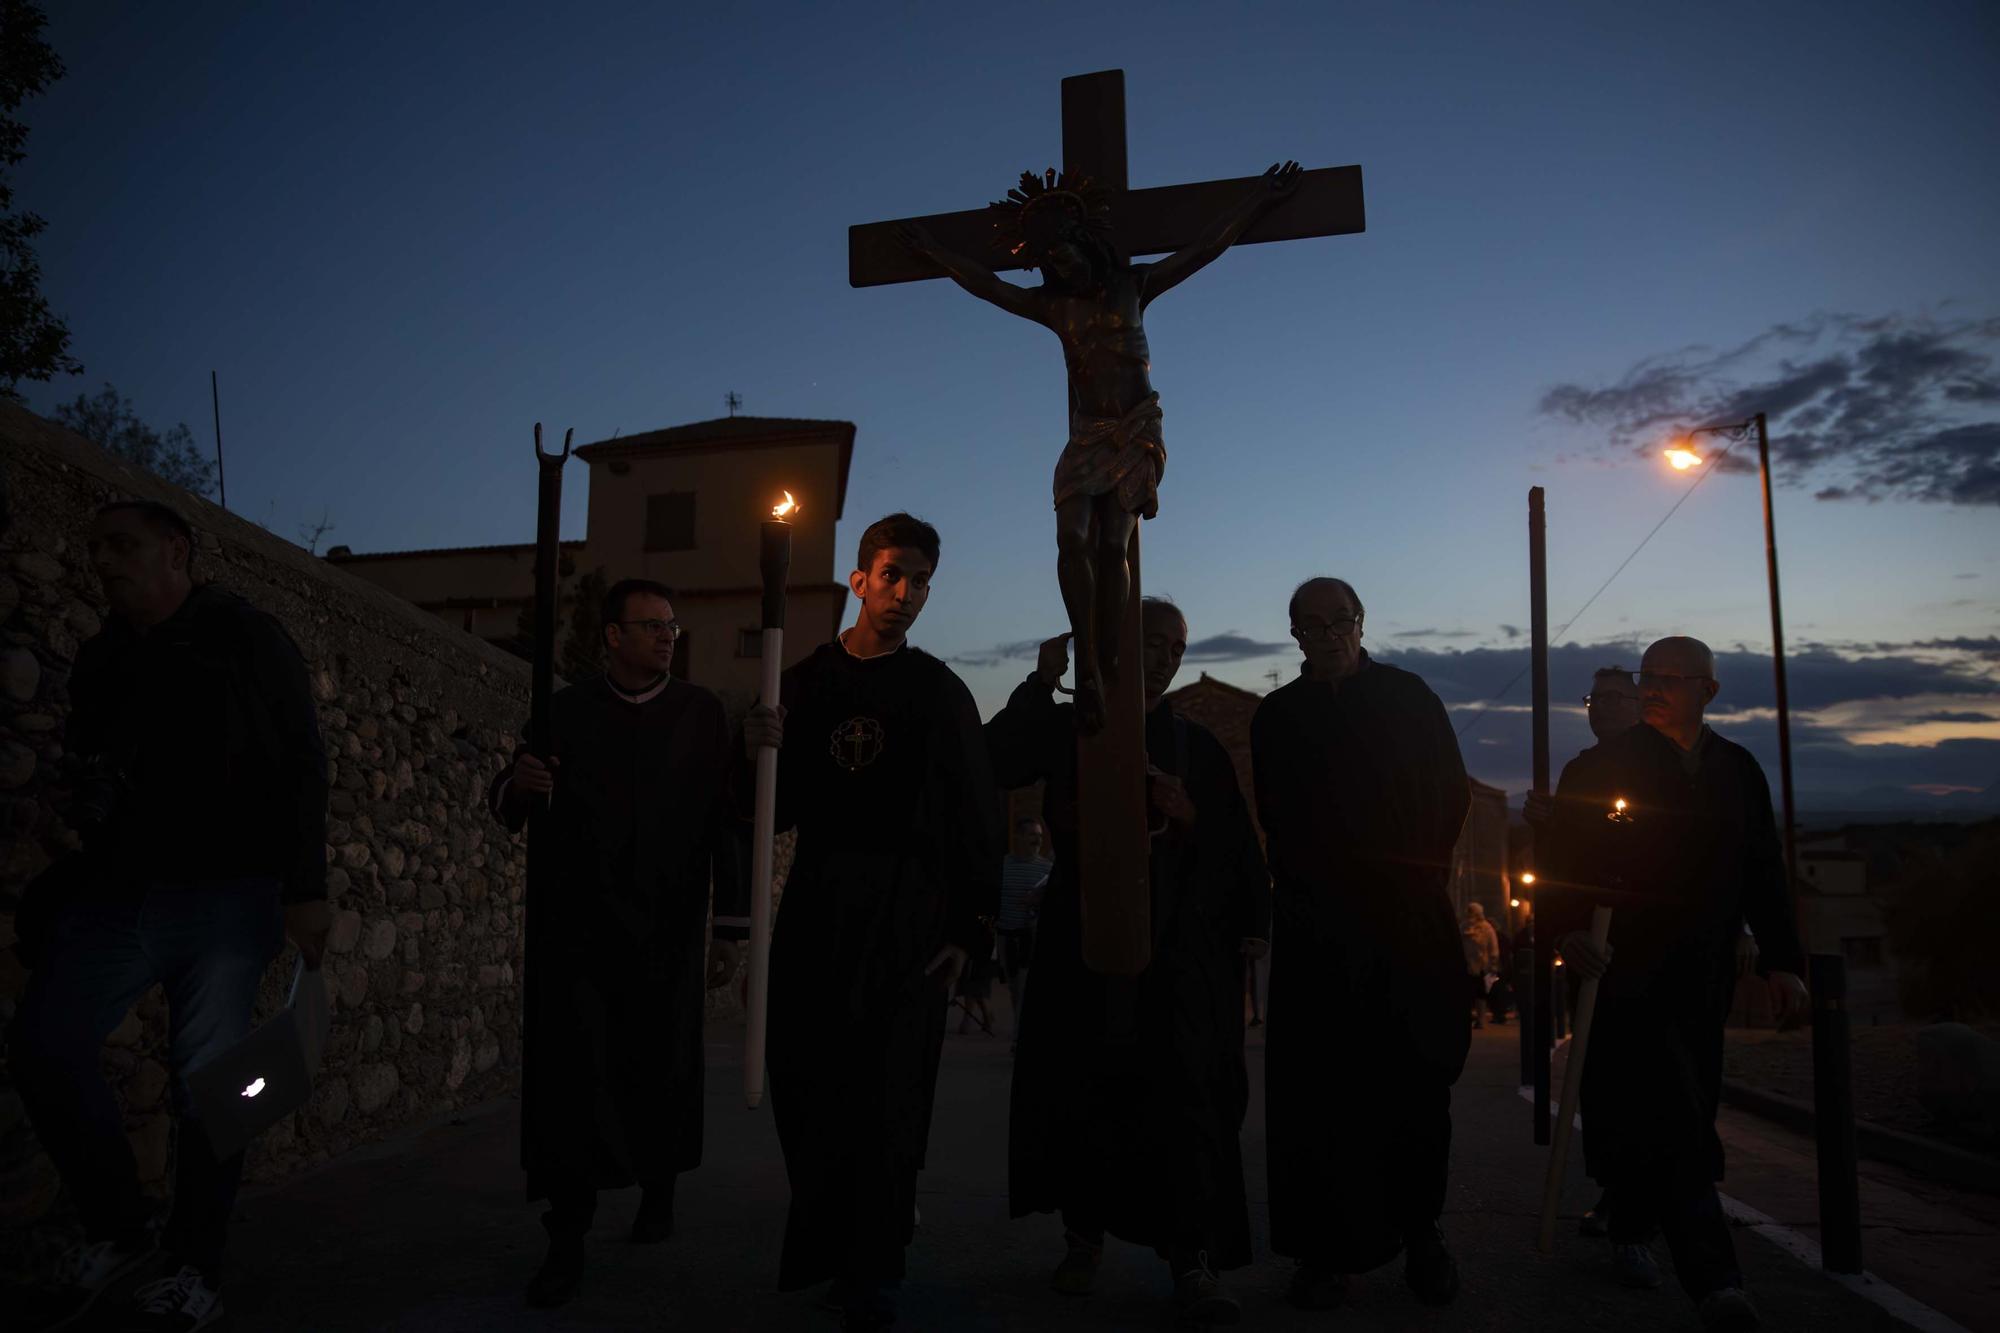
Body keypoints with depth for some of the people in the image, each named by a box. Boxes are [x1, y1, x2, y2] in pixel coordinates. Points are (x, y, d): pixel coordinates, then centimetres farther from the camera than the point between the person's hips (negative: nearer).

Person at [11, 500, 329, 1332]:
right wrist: (57, 895, 13)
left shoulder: (245, 640, -2)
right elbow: (94, 783, 19)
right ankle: (119, 1228, 14)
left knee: (210, 1083, -1)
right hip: (120, 892, 5)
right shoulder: (101, 659, 13)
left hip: (226, 896, -5)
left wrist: (306, 890, -13)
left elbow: (302, 766, -6)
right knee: (42, 1043, -5)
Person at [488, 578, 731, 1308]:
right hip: (575, 923, 0)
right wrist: (514, 785, -18)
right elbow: (509, 802, 4)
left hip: (665, 926, 0)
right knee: (573, 1075, -1)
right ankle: (567, 1242, 8)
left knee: (660, 1065, 9)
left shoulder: (700, 712, 5)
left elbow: (723, 812, -1)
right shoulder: (565, 709, 6)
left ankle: (658, 1187, 34)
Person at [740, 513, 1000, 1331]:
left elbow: (977, 818, 2)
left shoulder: (939, 690, 5)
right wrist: (759, 754, -10)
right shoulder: (806, 682, 10)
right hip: (815, 904, 3)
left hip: (906, 916, -2)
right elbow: (777, 812, 10)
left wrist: (967, 929, -5)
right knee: (803, 1081, 6)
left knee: (888, 1094, -1)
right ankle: (823, 1242, 28)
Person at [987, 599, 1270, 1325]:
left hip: (1178, 940, 0)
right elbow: (992, 763, -11)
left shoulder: (1198, 745, 11)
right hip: (1085, 933, 0)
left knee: (1184, 1091, -7)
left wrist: (1187, 814, -7)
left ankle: (1193, 1262, -3)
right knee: (1082, 1084, 5)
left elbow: (1237, 845, 11)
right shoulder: (1067, 726, 7)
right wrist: (1041, 681, -13)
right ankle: (1084, 1233, 22)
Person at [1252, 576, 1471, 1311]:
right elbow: (1276, 818, 12)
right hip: (1317, 928, 0)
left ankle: (1420, 1233, 17)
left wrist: (1420, 875, -1)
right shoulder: (1277, 715, 9)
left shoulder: (1409, 697, 8)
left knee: (1417, 1080, 2)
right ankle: (1327, 1250, 7)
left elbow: (1452, 794, 8)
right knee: (1318, 1088, -1)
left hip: (1412, 919, 0)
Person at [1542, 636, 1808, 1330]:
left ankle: (1630, 1232, 31)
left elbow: (1764, 874, 15)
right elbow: (1562, 857, -6)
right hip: (1624, 970, -5)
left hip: (1698, 979, 5)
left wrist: (1783, 961, 8)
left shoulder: (1738, 770, 12)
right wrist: (1567, 929, -23)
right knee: (1672, 1124, -12)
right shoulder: (1599, 766, -1)